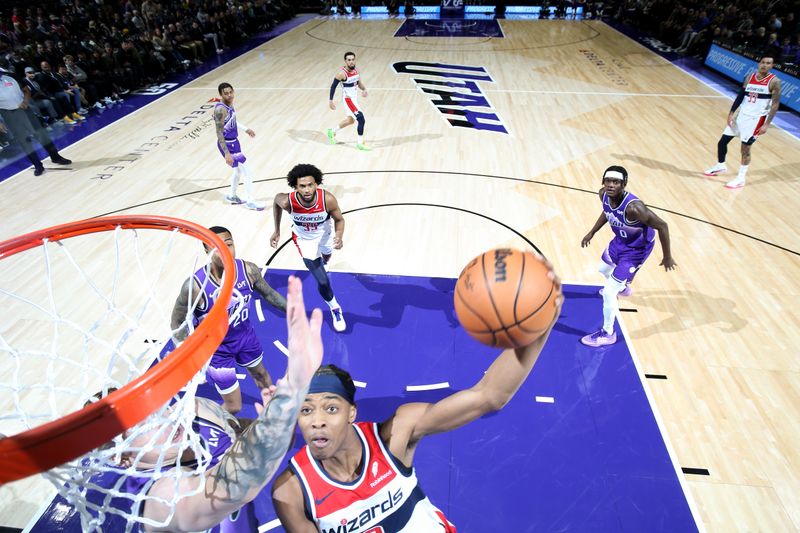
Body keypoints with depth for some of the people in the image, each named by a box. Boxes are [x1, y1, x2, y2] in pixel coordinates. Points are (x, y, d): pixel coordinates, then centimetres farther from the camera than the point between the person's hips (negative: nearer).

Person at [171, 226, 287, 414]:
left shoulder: (248, 270, -22)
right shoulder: (195, 285, -32)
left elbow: (268, 293, -1)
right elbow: (177, 323, -16)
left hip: (245, 336, 4)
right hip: (217, 349, -4)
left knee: (261, 374, 32)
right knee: (233, 407, 7)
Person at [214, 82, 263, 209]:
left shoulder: (230, 104, 1)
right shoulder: (220, 109, -26)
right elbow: (219, 133, -26)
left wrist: (245, 129, 31)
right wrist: (226, 153, -30)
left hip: (234, 142, 9)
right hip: (228, 145, -9)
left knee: (238, 170, 24)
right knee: (248, 173, -4)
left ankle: (232, 196, 42)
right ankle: (249, 201, 10)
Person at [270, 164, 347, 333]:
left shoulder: (327, 199, -37)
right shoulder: (287, 201, -36)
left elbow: (339, 219, -18)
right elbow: (276, 201, -10)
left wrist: (339, 236, -39)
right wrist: (277, 231, -5)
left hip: (325, 234, 2)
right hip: (305, 239, -2)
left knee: (326, 257, 36)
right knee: (322, 282, -10)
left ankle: (323, 258, 77)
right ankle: (335, 309, 20)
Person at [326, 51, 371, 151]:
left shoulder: (356, 70, 0)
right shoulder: (342, 73, -21)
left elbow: (359, 82, 13)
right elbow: (333, 86, -13)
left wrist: (364, 89, -7)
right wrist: (330, 101, -15)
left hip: (354, 98, 9)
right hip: (348, 99, -9)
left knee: (351, 120, 22)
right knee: (361, 119, -16)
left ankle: (332, 131, 41)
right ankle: (360, 143, -4)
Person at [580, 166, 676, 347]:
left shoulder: (633, 207, -40)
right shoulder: (603, 195, -18)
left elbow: (662, 226, -29)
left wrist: (667, 257, -20)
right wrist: (592, 232, 8)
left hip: (637, 248, -8)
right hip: (620, 240, 8)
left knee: (608, 292, -9)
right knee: (604, 269, 34)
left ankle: (607, 334, 13)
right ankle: (622, 288, 69)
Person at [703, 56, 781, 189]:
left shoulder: (774, 82, -11)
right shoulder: (749, 77, 3)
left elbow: (775, 104, -11)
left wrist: (766, 124, -18)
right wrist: (731, 113, 2)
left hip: (756, 118, -5)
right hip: (741, 115, 5)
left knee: (745, 149, -5)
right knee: (722, 142, 9)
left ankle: (741, 179, 8)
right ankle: (720, 166, 33)